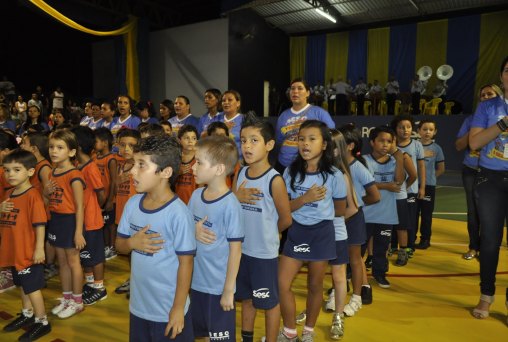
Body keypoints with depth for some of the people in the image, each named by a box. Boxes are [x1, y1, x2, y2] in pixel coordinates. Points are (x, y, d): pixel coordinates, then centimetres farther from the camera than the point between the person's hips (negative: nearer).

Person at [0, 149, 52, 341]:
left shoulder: (33, 195, -19)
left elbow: (40, 224, -20)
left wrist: (39, 248, -20)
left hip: (28, 251, -8)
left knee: (32, 287, 4)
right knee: (22, 284, 22)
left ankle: (42, 322, 20)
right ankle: (27, 314, 41)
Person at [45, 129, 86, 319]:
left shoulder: (74, 175, -18)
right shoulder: (52, 172, 6)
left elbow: (79, 206, -19)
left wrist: (79, 232, -20)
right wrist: (47, 191, -6)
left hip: (70, 220, -8)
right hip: (55, 220, 8)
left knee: (73, 262, 5)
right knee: (62, 261, 17)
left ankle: (77, 302, 21)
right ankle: (66, 298, 32)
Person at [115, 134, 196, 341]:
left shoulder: (178, 213, -23)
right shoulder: (132, 203, -4)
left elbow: (185, 263, -16)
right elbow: (119, 245, 6)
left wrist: (179, 308, -12)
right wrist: (132, 242, -16)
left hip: (168, 309, -6)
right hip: (138, 305, 6)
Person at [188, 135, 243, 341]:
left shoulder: (230, 204, -21)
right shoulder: (196, 195, -2)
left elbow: (235, 249, -16)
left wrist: (229, 290, -12)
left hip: (218, 286, -6)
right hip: (195, 281, 6)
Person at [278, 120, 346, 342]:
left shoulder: (334, 175, -9)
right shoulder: (290, 172, -4)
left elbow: (340, 210, 3)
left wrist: (319, 211, 3)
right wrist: (304, 198, -20)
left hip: (321, 233, -2)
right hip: (296, 232, 2)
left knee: (315, 285, 12)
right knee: (281, 284, -2)